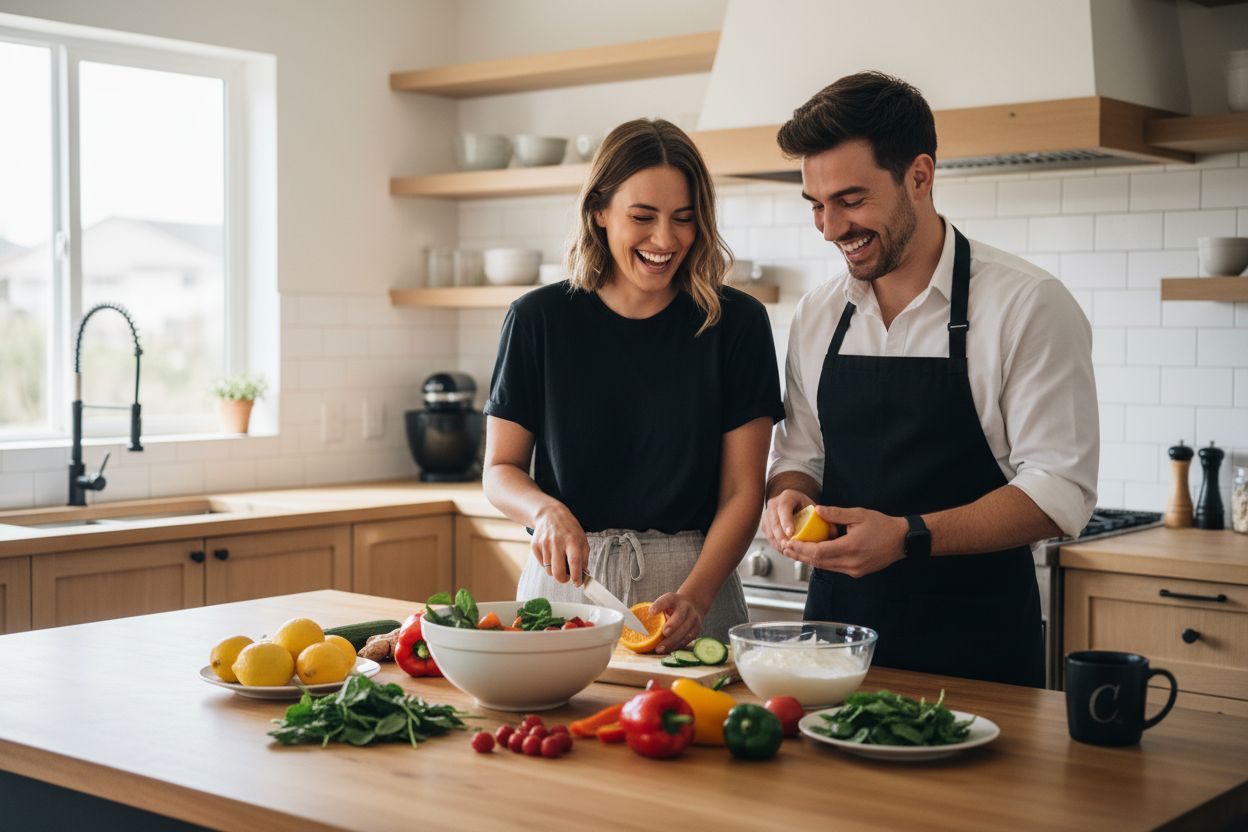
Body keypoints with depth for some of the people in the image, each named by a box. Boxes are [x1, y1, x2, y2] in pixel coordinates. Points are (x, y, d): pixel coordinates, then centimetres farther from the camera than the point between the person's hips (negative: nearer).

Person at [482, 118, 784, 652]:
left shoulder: (736, 323, -1)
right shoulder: (539, 319, 0)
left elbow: (742, 491, -4)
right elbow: (500, 468, 6)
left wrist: (694, 597, -19)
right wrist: (546, 510, -16)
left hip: (692, 580, 0)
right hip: (564, 578, 1)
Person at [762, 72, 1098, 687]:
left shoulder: (1028, 305, -11)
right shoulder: (816, 314, 7)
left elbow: (1060, 492, -15)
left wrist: (907, 537, -25)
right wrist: (788, 495, -8)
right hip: (838, 624, 5)